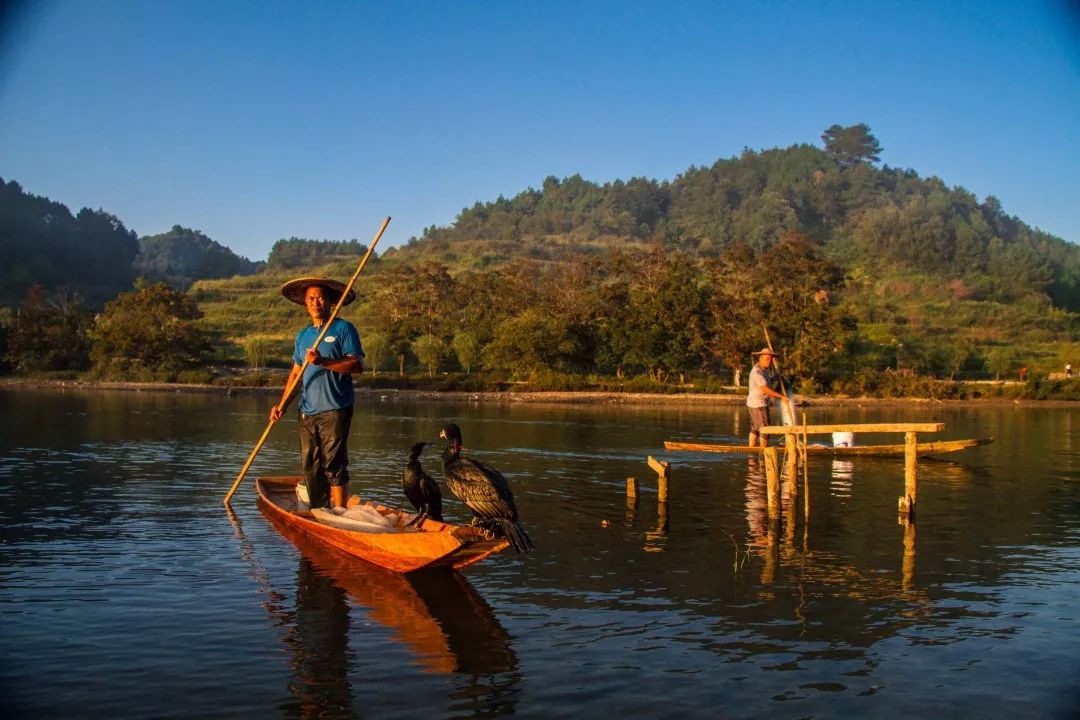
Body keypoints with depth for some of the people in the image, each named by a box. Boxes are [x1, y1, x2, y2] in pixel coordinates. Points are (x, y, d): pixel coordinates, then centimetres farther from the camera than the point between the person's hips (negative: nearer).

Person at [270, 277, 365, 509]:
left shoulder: (343, 328, -1)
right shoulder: (303, 335, 18)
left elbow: (357, 365, -12)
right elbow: (295, 372, 21)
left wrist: (323, 362, -21)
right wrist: (281, 404, 12)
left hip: (334, 410, -6)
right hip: (307, 411, 6)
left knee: (334, 465, -8)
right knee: (310, 466, 8)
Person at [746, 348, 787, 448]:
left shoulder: (762, 368, 7)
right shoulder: (757, 372, -24)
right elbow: (766, 390, -28)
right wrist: (781, 396, -22)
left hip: (753, 403, 10)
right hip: (759, 405, -10)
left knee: (755, 428, 19)